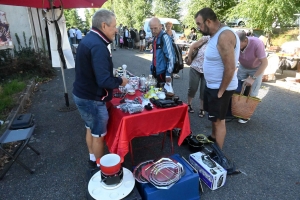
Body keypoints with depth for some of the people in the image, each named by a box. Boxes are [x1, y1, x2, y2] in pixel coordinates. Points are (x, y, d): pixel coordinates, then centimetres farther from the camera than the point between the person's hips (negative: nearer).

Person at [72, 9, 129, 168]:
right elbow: (104, 81, -31)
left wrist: (114, 78, 6)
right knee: (98, 134, 8)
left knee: (90, 129, 23)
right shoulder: (98, 46, -25)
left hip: (82, 94, 10)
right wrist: (120, 81, -13)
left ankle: (92, 159, 42)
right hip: (92, 99, -10)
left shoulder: (88, 40, 7)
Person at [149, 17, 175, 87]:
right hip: (156, 71, 8)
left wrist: (168, 74, -19)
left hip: (163, 72, -8)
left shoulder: (165, 37, -14)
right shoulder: (155, 38, 11)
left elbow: (171, 56, -19)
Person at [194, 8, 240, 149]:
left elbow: (230, 68, -27)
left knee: (219, 120, 4)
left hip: (220, 88, -9)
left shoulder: (224, 36, -24)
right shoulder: (215, 35, 8)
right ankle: (212, 139, 43)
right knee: (213, 117, 23)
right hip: (212, 85, 9)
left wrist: (221, 92, -19)